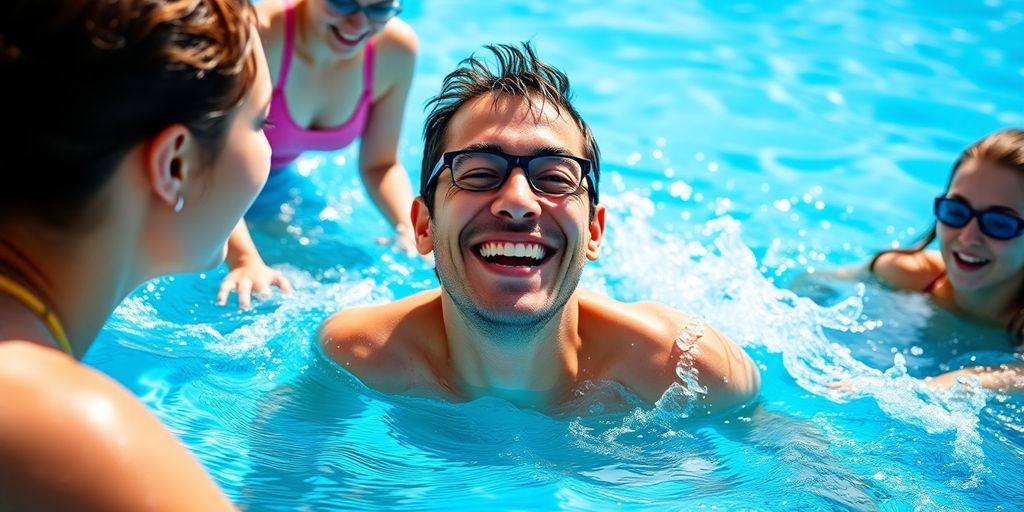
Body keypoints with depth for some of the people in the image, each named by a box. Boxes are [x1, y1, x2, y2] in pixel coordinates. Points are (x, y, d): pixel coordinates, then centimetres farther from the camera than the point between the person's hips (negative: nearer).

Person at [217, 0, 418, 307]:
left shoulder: (396, 50, -25)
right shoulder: (258, 34, -40)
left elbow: (380, 165, -13)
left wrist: (411, 230, -32)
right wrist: (245, 259, -55)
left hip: (277, 174, 4)